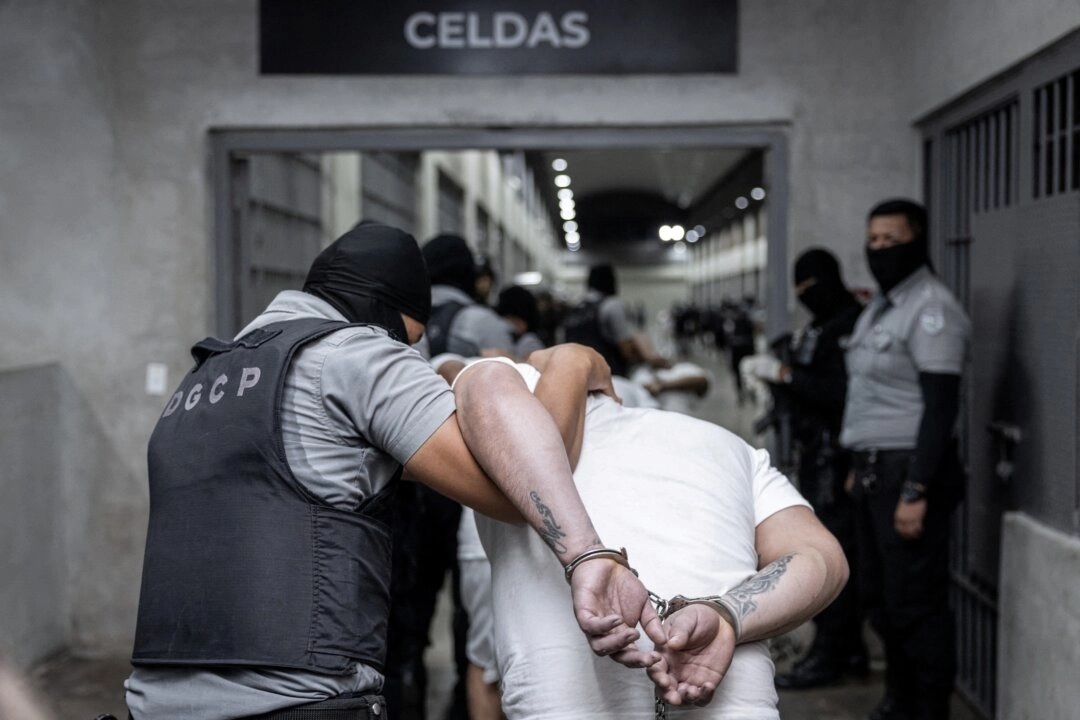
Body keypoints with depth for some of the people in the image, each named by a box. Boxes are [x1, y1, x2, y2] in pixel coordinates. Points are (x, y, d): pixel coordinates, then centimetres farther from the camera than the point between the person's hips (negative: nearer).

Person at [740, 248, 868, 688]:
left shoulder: (851, 326, -14)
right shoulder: (819, 327, 16)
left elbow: (840, 393, -23)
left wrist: (785, 374, -20)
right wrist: (771, 371, 2)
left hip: (835, 456, -10)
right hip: (815, 453, 10)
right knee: (837, 553, 13)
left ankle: (828, 657, 0)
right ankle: (850, 651, 22)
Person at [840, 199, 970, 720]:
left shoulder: (930, 307, -13)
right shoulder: (879, 306, 16)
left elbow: (941, 407, -18)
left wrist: (916, 492, -22)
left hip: (908, 471, -9)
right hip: (876, 471, 9)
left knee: (915, 603, -4)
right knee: (879, 597, 16)